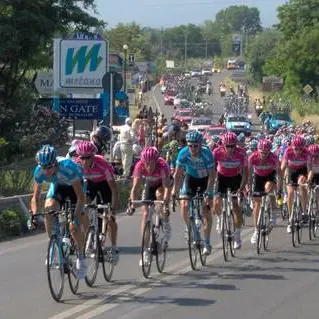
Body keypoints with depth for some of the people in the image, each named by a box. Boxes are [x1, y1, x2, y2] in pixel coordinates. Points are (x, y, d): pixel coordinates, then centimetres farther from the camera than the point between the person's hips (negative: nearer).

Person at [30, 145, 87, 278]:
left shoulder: (68, 167, -41)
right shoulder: (39, 172, -29)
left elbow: (80, 197, -35)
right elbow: (35, 197, -17)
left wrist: (76, 216, -45)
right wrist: (34, 214, -34)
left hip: (75, 185, -3)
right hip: (58, 186, 3)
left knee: (75, 227, -11)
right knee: (48, 208, -27)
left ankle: (81, 258, 14)